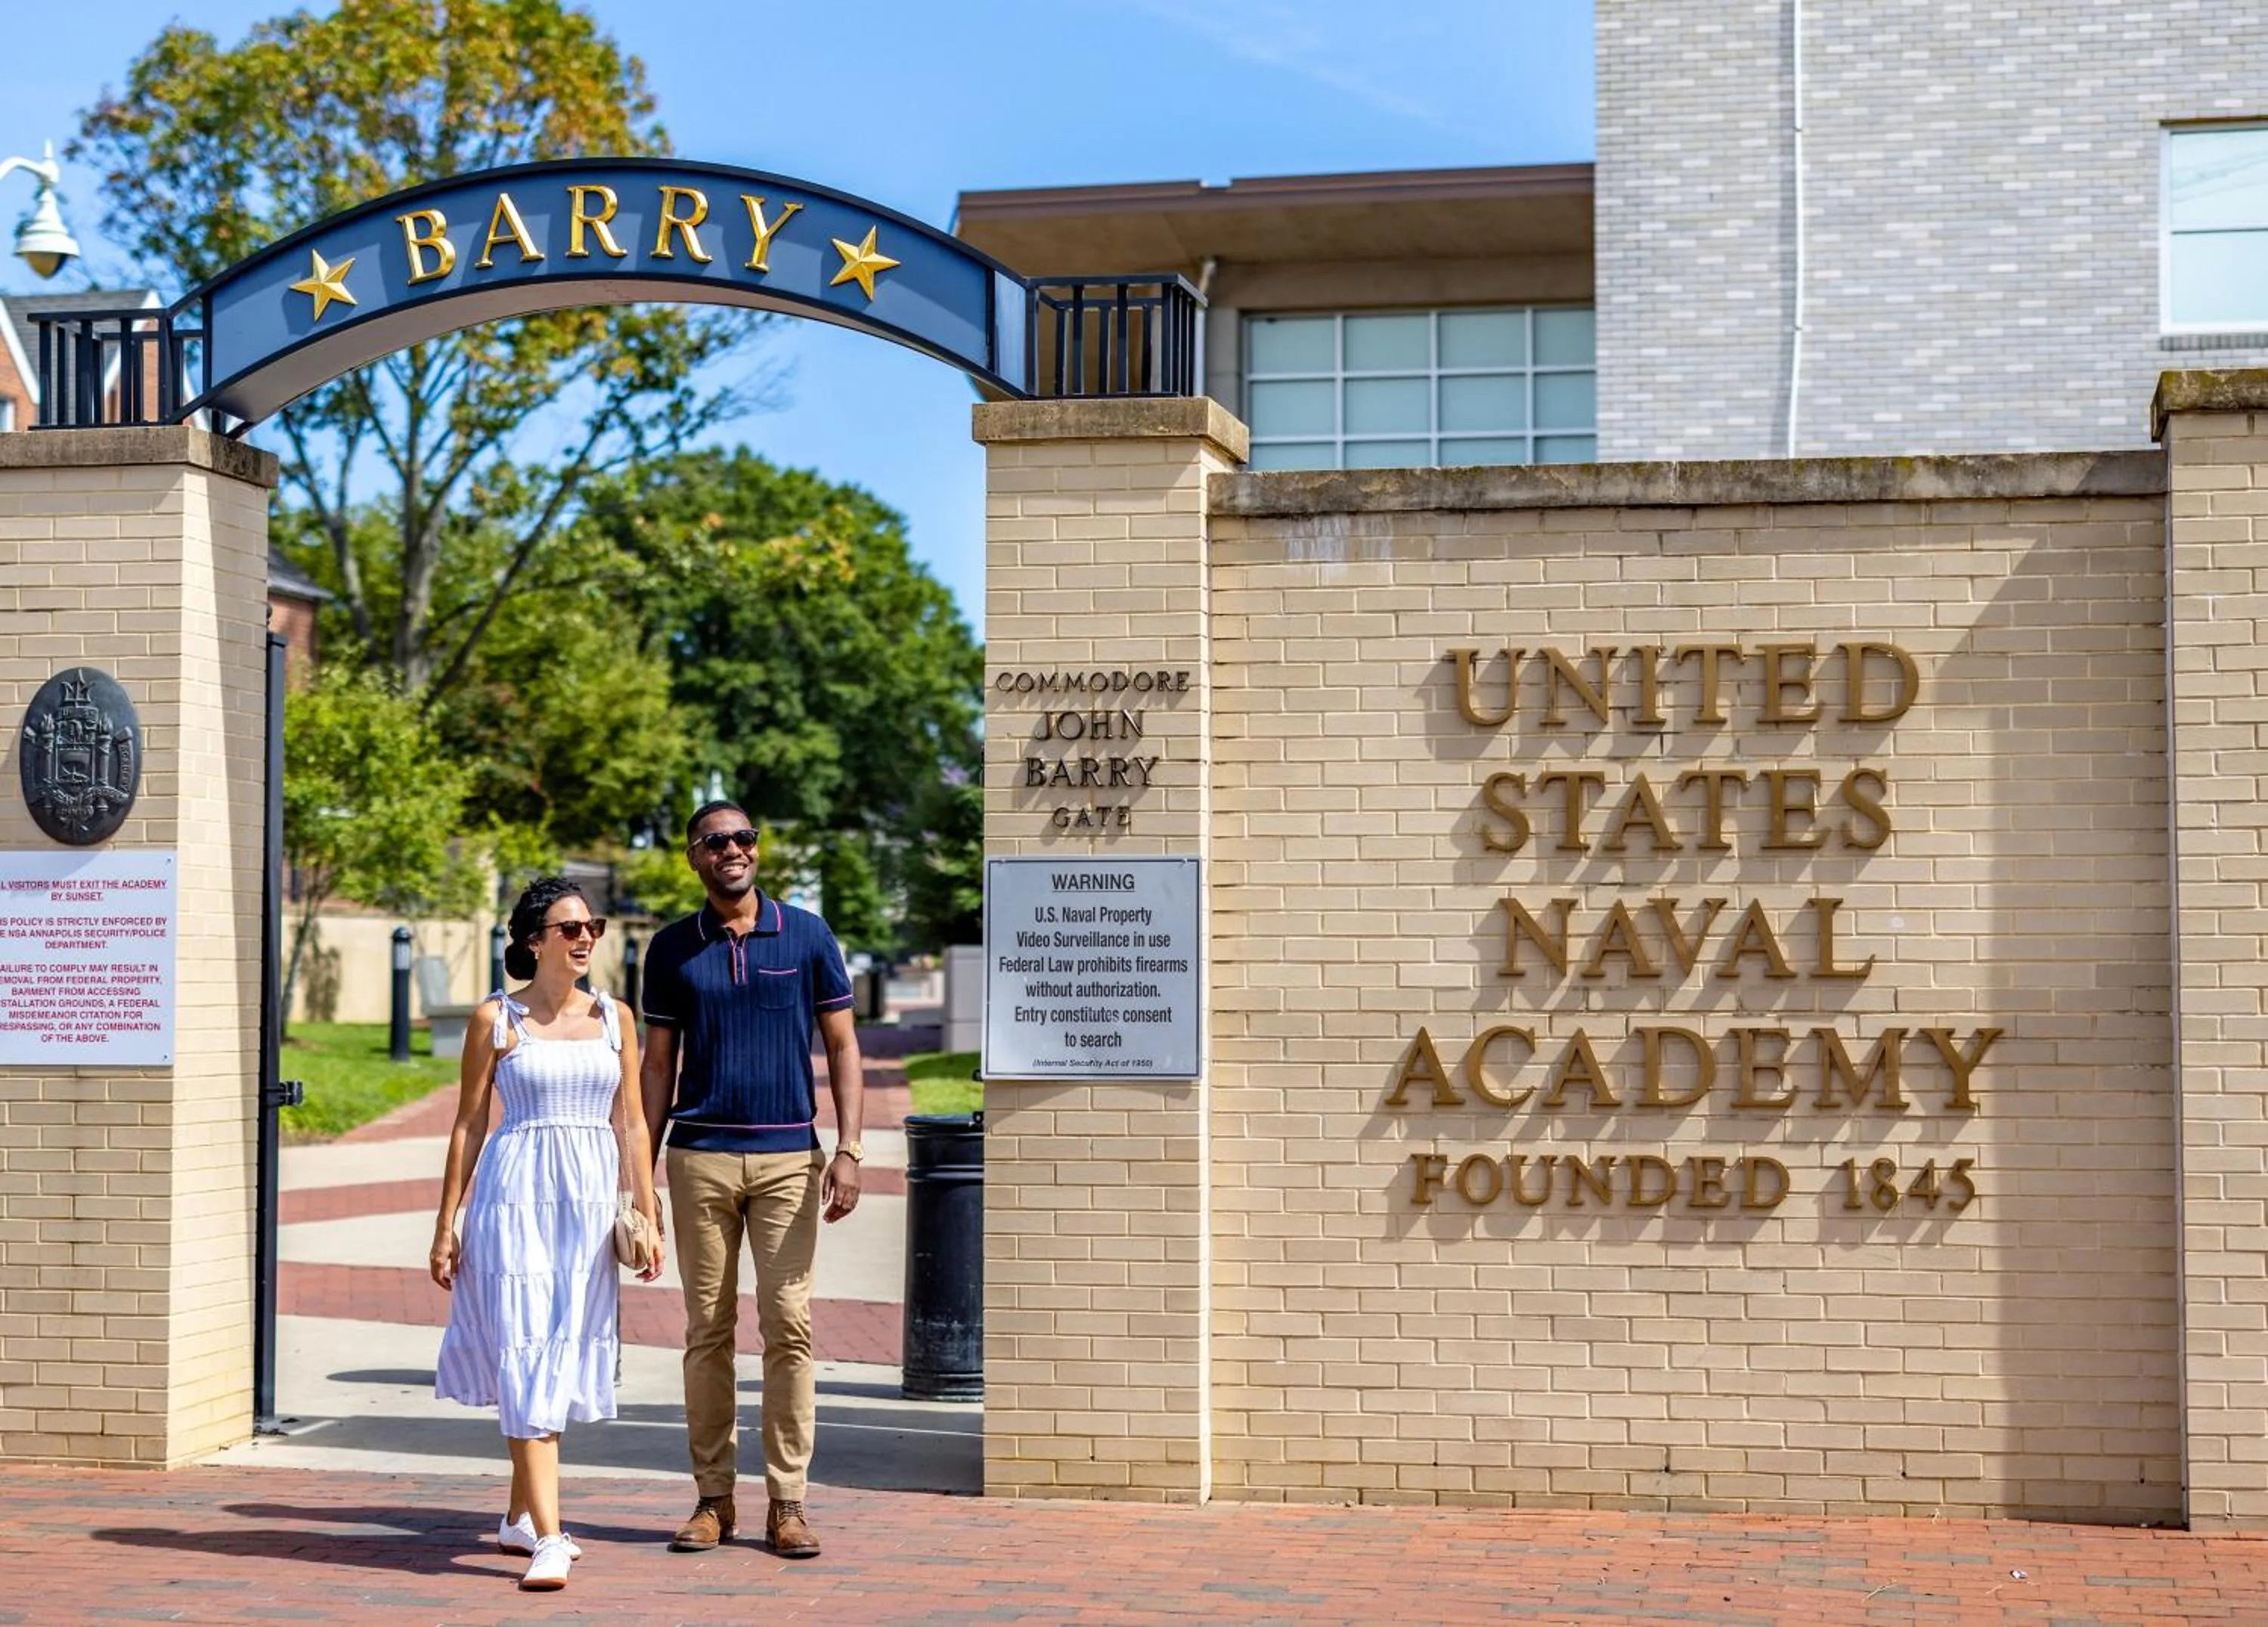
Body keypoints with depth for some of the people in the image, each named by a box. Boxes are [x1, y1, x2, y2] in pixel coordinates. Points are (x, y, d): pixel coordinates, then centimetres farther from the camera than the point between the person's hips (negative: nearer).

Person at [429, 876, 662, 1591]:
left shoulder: (614, 1018, 9)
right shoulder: (496, 1020, -1)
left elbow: (631, 1124, 11)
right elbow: (469, 1125, 2)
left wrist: (648, 1215, 6)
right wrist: (446, 1225, 0)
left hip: (591, 1202, 4)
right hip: (517, 1194, -4)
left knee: (565, 1356, 9)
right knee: (527, 1356, -9)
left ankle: (519, 1519, 24)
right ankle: (548, 1539, -13)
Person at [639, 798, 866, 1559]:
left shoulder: (807, 935, 4)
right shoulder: (671, 948, 7)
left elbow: (842, 1046, 5)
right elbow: (658, 1063, 11)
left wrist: (849, 1149, -5)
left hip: (788, 1155, -1)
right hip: (700, 1158, 1)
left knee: (788, 1325, -4)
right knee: (707, 1328, 4)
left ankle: (788, 1501, 2)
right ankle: (713, 1496, 11)